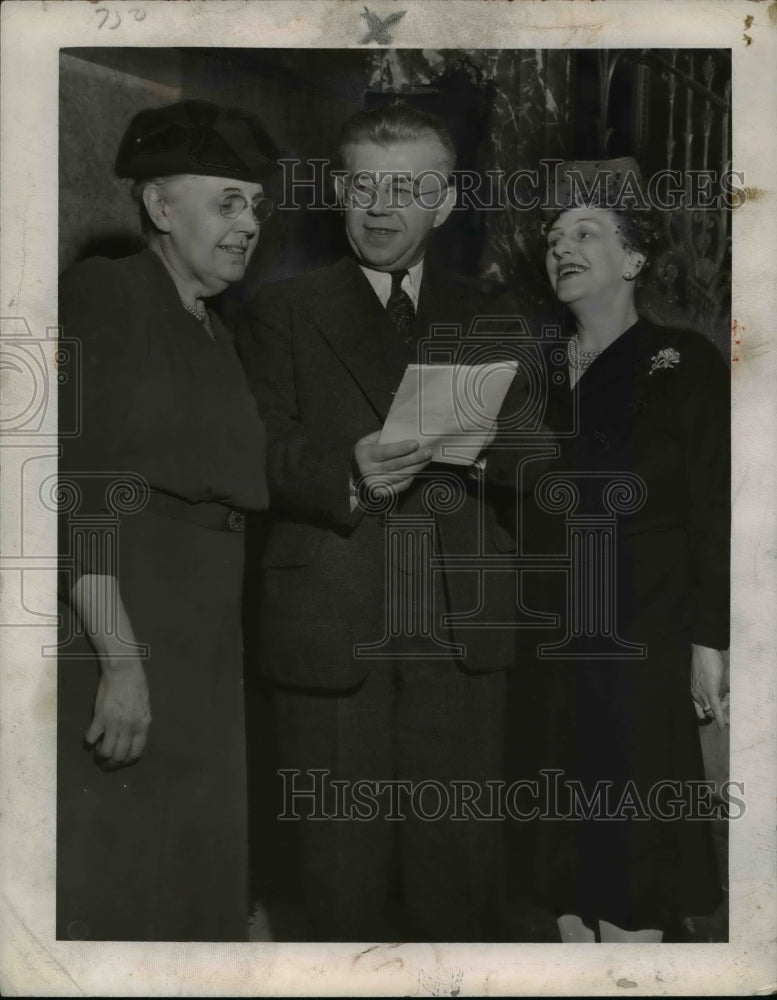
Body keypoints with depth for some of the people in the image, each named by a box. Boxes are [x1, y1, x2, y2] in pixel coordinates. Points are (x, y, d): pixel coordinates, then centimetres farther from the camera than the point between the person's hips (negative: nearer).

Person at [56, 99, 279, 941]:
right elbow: (81, 488, -16)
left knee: (191, 881, 12)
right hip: (111, 636, -8)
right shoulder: (101, 296, -6)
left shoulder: (216, 335, 18)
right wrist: (121, 661, -21)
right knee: (105, 888, -4)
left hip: (201, 651, 8)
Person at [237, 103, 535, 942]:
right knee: (345, 867, 4)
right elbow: (262, 457, -4)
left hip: (461, 630, 2)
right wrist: (346, 475, -23)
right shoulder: (281, 314, 8)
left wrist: (483, 449, -14)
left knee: (461, 862, 4)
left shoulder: (487, 323, 17)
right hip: (329, 633, -2)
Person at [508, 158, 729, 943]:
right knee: (564, 833, 11)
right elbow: (522, 509, 10)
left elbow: (714, 515, -7)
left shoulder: (684, 363, -2)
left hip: (640, 643, -5)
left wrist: (709, 641, -11)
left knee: (631, 837, 1)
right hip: (549, 644, 5)